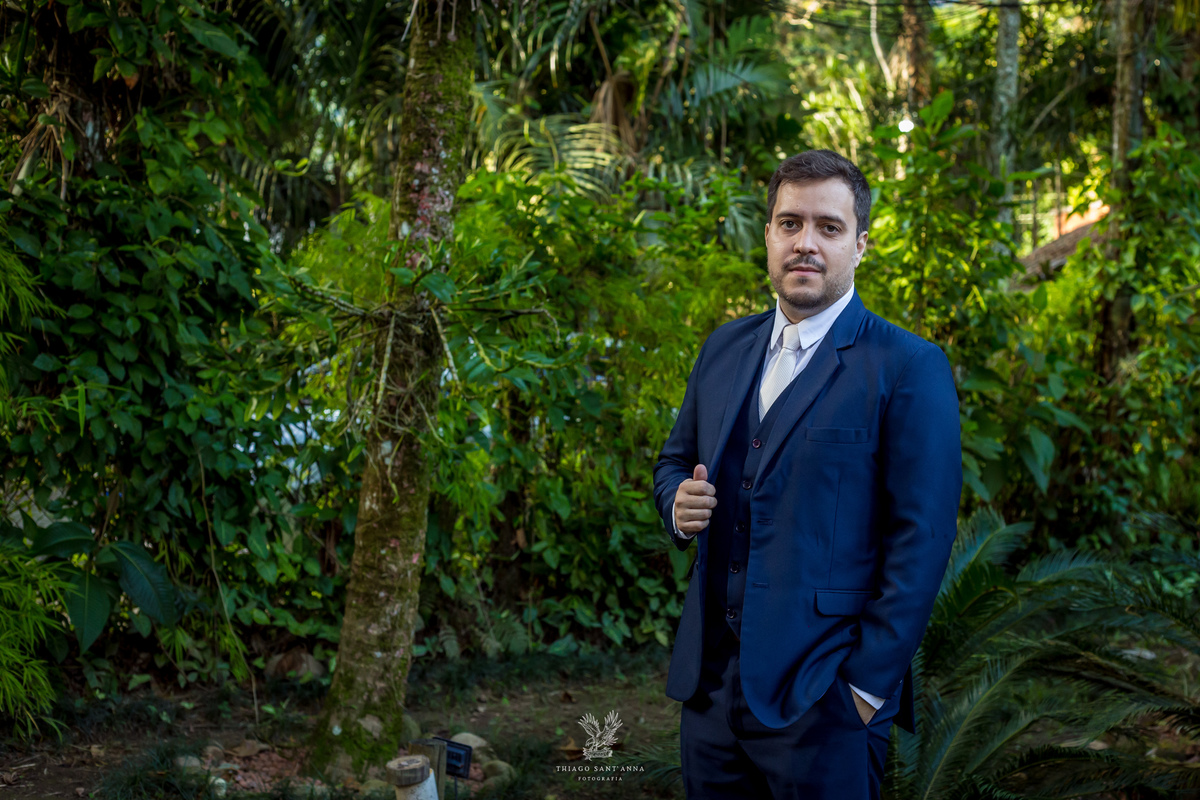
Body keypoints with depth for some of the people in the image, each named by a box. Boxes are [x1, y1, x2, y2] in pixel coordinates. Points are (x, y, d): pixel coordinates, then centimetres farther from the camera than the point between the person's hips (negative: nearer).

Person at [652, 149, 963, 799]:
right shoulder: (724, 348, 10)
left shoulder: (908, 368, -9)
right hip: (711, 679, 6)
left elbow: (921, 538, -12)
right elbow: (675, 460, 21)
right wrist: (678, 504, -3)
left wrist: (870, 684, -14)